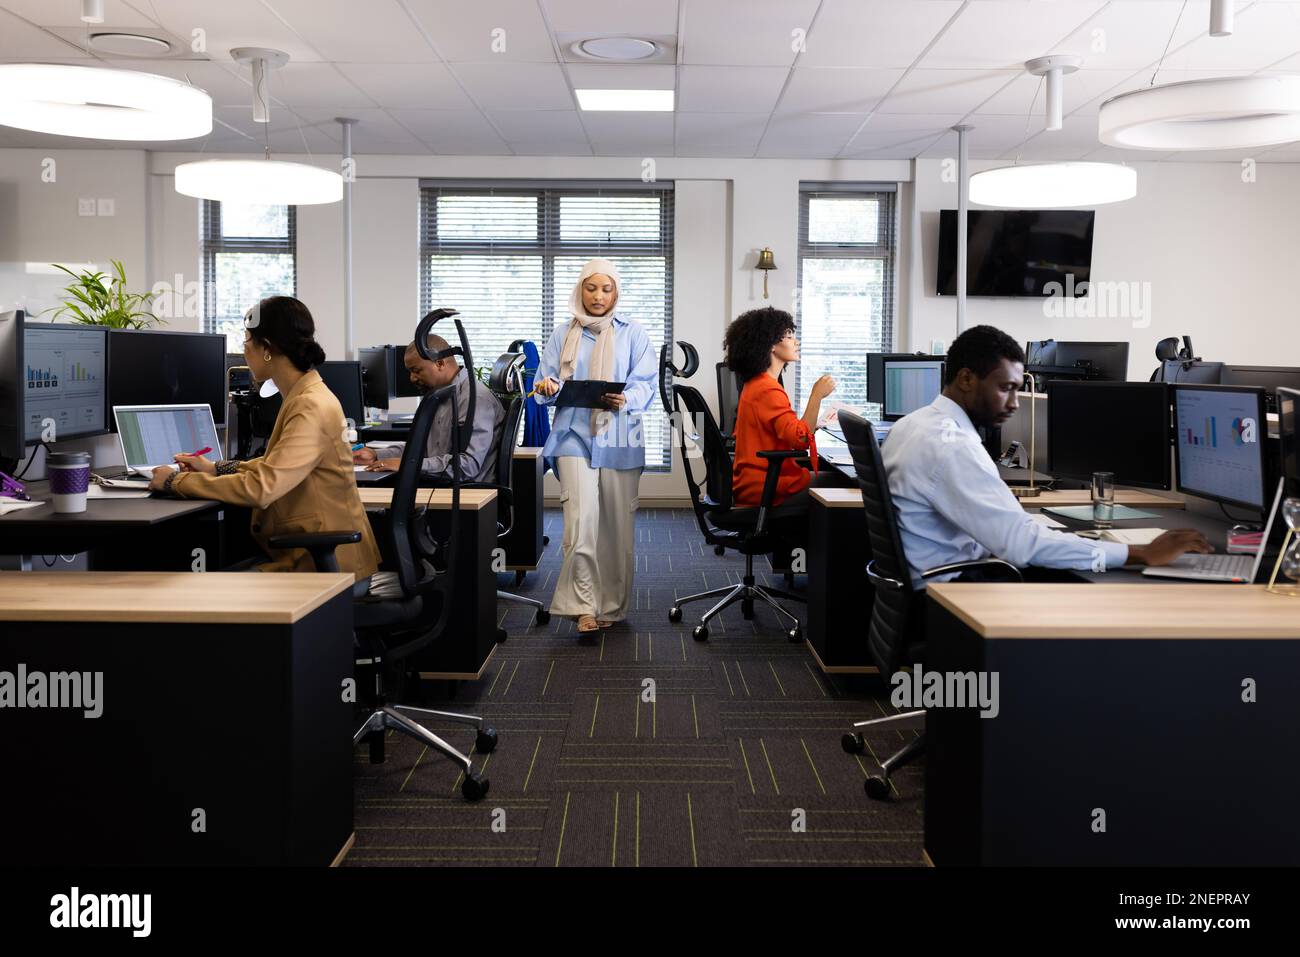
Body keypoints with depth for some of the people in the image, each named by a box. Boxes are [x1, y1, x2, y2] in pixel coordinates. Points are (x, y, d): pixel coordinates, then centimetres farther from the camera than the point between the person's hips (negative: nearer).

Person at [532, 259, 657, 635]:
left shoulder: (632, 333, 8)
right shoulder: (563, 334, 12)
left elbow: (646, 383, 0)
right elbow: (546, 382, 10)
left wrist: (625, 399, -21)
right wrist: (547, 388, -14)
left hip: (619, 438, 0)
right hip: (575, 436, 0)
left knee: (617, 523, 3)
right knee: (582, 518, -15)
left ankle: (612, 606, 16)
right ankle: (582, 604, -8)